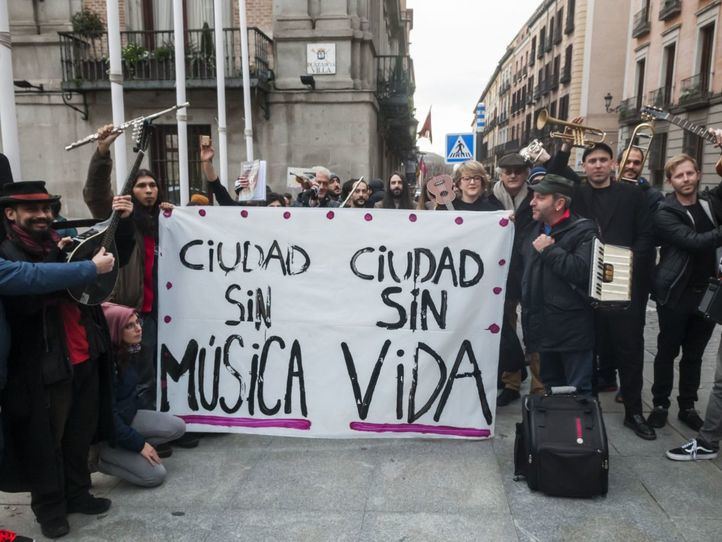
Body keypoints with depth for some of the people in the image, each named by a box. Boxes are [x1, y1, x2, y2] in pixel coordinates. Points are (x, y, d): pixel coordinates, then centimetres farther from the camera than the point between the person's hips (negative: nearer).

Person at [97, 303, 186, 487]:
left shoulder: (128, 351, -3)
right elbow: (107, 415, -24)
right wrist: (139, 444, -20)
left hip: (127, 415, 8)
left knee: (177, 427, -5)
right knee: (155, 475, -13)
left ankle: (125, 452, 1)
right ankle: (103, 458, 2)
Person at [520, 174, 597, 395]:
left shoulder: (583, 231, -10)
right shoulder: (535, 231, 14)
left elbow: (583, 271, -27)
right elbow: (525, 269, 27)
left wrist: (549, 250, -18)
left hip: (572, 330, -7)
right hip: (544, 328, 8)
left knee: (578, 393, 0)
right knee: (549, 391, 19)